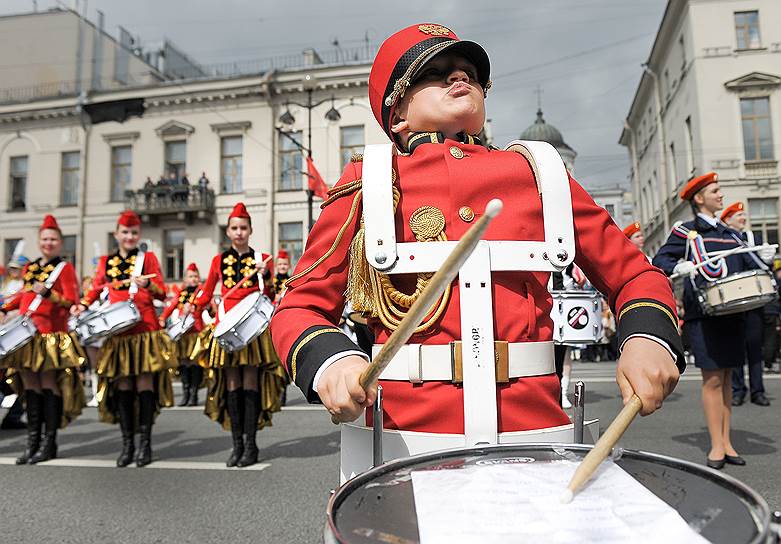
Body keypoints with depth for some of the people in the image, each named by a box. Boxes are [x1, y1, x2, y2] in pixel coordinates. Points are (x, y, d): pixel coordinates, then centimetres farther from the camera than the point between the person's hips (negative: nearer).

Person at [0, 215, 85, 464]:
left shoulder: (65, 268, -2)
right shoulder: (29, 268, 15)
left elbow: (71, 302, -9)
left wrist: (48, 293, -23)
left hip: (52, 335, -6)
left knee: (49, 385, -3)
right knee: (30, 386, 8)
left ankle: (49, 443, 5)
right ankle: (32, 442, 15)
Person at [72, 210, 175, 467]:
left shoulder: (148, 258, 6)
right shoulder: (106, 261, 14)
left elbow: (162, 294, 0)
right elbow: (95, 289, 20)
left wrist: (147, 285, -20)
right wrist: (82, 305, 1)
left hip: (145, 329, -3)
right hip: (117, 331, 3)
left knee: (145, 383, -5)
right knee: (122, 385, 3)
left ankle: (145, 443, 3)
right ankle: (127, 443, 11)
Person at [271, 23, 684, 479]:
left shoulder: (540, 172, 10)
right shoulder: (367, 183, 4)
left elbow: (634, 274, 14)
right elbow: (300, 308, 4)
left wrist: (647, 338, -7)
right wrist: (332, 362, -18)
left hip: (536, 422, 2)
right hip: (406, 431, -1)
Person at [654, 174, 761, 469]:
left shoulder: (730, 234, 20)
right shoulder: (685, 231, 2)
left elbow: (748, 265, 19)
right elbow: (660, 260, -6)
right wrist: (679, 267, -25)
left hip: (733, 311, 6)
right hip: (704, 314, -6)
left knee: (726, 377, 9)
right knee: (713, 379, -4)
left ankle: (727, 442, 17)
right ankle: (717, 445, 5)